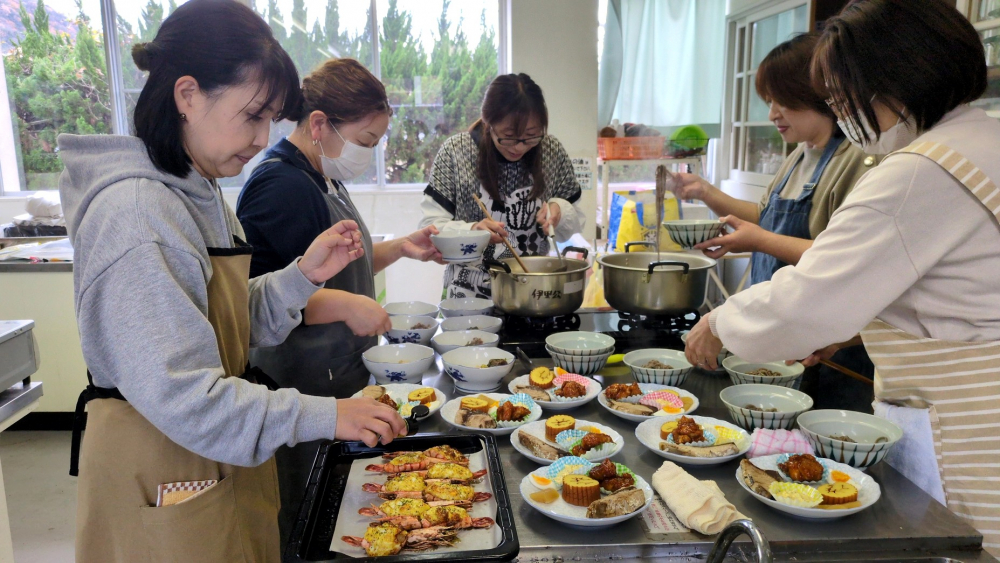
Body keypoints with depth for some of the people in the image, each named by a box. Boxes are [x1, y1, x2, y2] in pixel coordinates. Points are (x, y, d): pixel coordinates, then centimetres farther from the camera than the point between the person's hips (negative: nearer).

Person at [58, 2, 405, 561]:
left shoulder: (202, 196, 5)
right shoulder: (135, 213, -25)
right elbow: (178, 394, -27)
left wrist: (304, 275, -6)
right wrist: (323, 415, -24)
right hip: (165, 477, -8)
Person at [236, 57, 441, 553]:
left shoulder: (321, 178, 12)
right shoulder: (281, 186, -20)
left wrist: (400, 248, 10)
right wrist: (345, 305, -29)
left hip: (338, 378, 10)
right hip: (300, 389, -10)